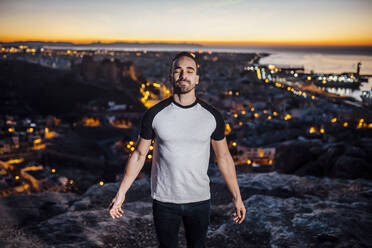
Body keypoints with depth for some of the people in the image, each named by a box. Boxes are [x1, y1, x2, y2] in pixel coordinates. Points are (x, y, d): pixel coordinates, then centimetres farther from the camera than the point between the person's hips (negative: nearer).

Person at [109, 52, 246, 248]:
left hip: (200, 200, 1)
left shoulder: (212, 116, -6)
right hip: (164, 201, -1)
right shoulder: (154, 114, -9)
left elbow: (223, 157, 3)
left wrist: (237, 197, 4)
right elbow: (139, 155, 0)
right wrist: (121, 193, 0)